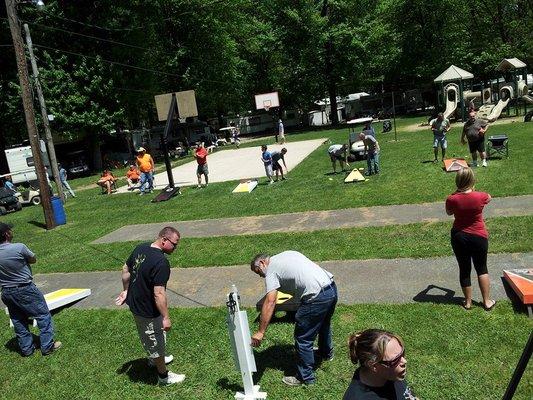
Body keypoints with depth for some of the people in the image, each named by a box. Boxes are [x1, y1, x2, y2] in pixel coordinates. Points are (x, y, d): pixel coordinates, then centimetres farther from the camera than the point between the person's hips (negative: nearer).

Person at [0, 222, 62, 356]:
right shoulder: (19, 248, -23)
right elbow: (33, 260, -6)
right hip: (25, 290, -6)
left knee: (18, 321, 19)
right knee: (43, 315, 8)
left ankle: (26, 348, 30)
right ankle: (47, 346, 13)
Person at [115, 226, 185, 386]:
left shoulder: (140, 248, -3)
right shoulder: (161, 262, -30)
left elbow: (125, 269, 10)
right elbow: (159, 293, -31)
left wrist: (126, 290, 22)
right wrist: (166, 317, -23)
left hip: (134, 303, 9)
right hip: (147, 311, -9)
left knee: (150, 338, 32)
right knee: (156, 342, 13)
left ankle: (154, 359, 55)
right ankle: (163, 376, 32)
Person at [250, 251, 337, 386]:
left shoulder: (271, 270, -4)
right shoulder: (287, 254, 20)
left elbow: (270, 302, -15)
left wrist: (260, 332, -15)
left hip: (317, 298, -9)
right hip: (332, 288, 10)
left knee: (302, 339, 6)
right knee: (324, 324, 34)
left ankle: (306, 377, 20)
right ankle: (326, 353, 57)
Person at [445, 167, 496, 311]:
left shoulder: (452, 199, -17)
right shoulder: (480, 197, -17)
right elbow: (489, 197, 8)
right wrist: (473, 191, 17)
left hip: (459, 238, 1)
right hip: (479, 238, 0)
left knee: (464, 270, 14)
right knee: (482, 269, 17)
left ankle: (468, 302, 24)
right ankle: (487, 301, 24)